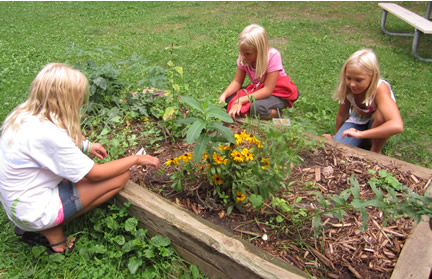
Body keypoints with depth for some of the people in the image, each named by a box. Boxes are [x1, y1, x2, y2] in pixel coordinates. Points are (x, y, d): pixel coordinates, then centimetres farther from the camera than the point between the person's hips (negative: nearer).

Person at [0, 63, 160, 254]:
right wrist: (136, 159, -9)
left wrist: (85, 146, 8)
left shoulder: (23, 115, -4)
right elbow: (95, 174, -19)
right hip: (36, 213, -9)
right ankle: (52, 231, -1)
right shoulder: (47, 134, -29)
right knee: (120, 176, -10)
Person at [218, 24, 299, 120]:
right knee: (228, 99, -15)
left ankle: (274, 112, -5)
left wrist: (241, 100, -33)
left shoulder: (273, 56, -27)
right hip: (258, 88, 6)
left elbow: (267, 90, -27)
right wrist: (224, 95, -25)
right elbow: (237, 82, -5)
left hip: (279, 92, -6)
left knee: (258, 107, -37)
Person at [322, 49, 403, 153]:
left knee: (381, 114, -37)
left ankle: (376, 152, -11)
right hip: (356, 122, 2)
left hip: (376, 125, -2)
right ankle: (363, 141, 9)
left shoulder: (380, 89, -35)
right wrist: (337, 136, 7)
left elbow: (397, 126, -49)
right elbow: (342, 115, -6)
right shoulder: (348, 87, -23)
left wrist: (360, 134, -49)